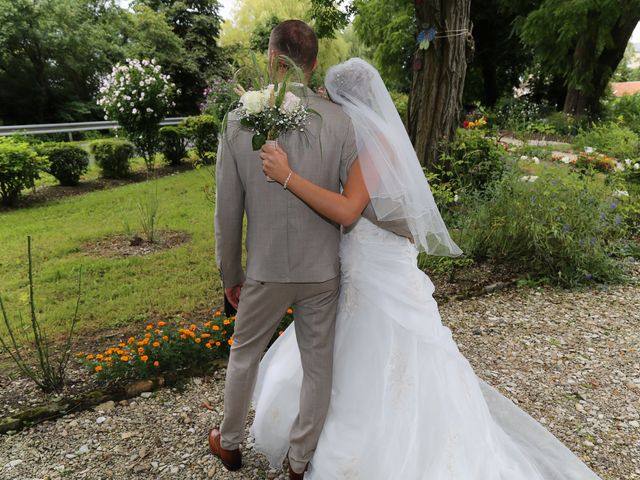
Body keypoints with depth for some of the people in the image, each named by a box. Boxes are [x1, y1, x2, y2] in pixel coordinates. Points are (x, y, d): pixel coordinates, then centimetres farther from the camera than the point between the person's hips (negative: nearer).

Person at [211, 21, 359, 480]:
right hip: (322, 270, 0)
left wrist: (231, 275, 7)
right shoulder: (340, 120, -10)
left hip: (266, 270, 0)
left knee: (244, 355, 24)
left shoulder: (239, 120, -10)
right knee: (318, 367, 17)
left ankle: (231, 443, 46)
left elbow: (227, 212, -6)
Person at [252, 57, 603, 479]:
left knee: (383, 376, 6)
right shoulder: (367, 141, 9)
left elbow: (346, 211, -30)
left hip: (381, 275, -10)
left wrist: (287, 176, -32)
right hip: (360, 271, 10)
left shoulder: (377, 143, -18)